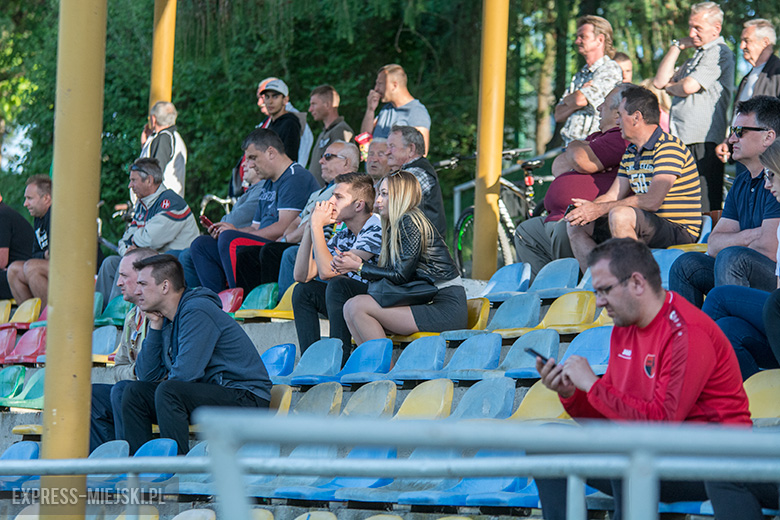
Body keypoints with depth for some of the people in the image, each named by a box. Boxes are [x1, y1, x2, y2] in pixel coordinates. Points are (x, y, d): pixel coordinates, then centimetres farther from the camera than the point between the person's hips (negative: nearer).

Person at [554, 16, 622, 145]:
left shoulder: (611, 70, -3)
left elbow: (580, 99, -14)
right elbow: (558, 116, 16)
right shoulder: (579, 75, 23)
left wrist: (567, 100, 9)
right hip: (570, 146, 6)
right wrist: (575, 104, -4)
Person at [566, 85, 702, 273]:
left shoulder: (669, 148, -14)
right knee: (577, 225, 5)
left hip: (680, 232, -9)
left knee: (620, 214, -34)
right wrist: (588, 207, -7)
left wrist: (600, 209, -21)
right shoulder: (631, 153, 17)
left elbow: (652, 201, -24)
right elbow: (613, 196, 16)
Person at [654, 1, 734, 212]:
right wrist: (677, 46, 14)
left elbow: (689, 86, -15)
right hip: (682, 139, 9)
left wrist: (670, 87, 7)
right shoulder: (696, 56, 24)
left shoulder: (719, 53, -6)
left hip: (703, 142, -9)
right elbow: (661, 81, 19)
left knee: (705, 206, -10)